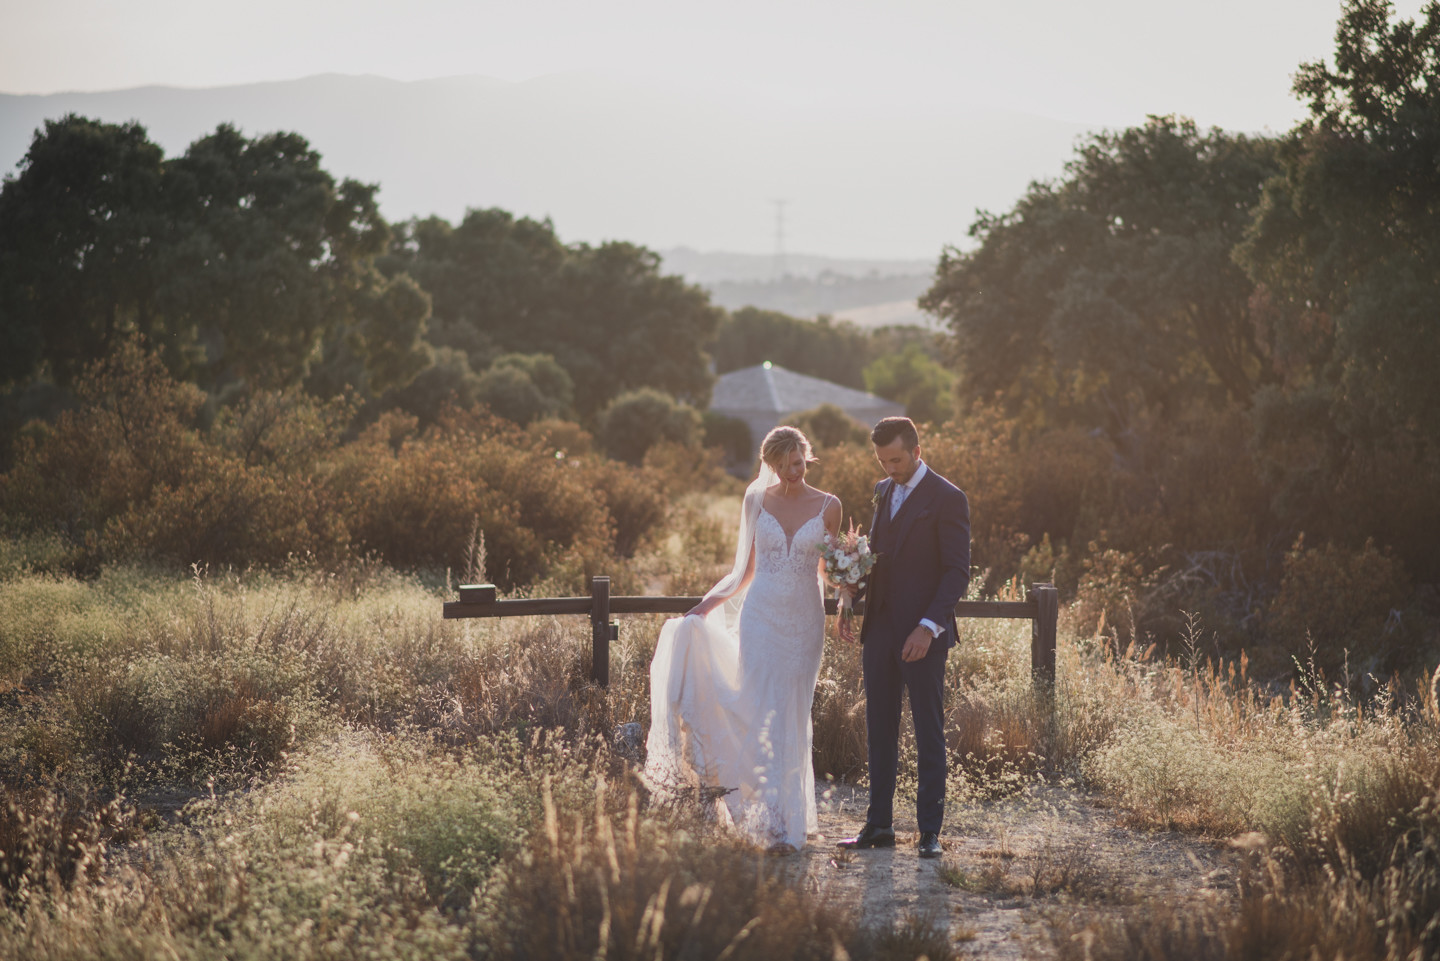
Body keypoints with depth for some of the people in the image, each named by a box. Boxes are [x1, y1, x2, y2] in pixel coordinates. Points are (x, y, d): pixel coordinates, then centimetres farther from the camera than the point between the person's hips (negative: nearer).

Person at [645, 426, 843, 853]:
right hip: (761, 617, 0)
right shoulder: (756, 500, 4)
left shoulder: (828, 507, 3)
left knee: (792, 722, 3)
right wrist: (707, 604, -2)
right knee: (761, 717, -9)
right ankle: (771, 823, -8)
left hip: (805, 621, 0)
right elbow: (744, 570, 9)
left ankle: (790, 821, 10)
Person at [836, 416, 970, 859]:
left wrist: (928, 627, -20)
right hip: (880, 629, 7)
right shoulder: (884, 491, 13)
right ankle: (879, 825, 16)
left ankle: (930, 830, 8)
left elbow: (958, 572, -12)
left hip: (922, 634, -7)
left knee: (928, 731, 2)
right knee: (879, 728, 9)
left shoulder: (947, 499, -9)